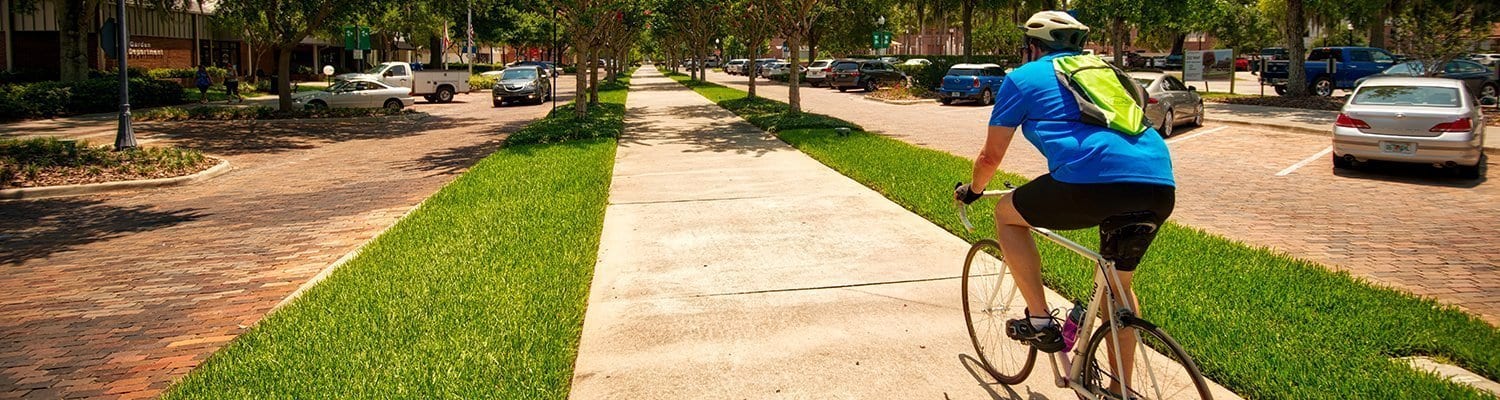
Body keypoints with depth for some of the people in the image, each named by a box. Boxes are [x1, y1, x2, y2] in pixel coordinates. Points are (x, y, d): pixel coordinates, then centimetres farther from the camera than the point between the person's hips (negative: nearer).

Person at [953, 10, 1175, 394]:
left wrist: (972, 190, 38)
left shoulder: (1024, 77, 16)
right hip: (1161, 186, 7)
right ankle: (1120, 388, 34)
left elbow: (991, 156, 18)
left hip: (1093, 181, -6)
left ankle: (1039, 318, 14)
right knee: (1119, 282, 27)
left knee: (1007, 213, 20)